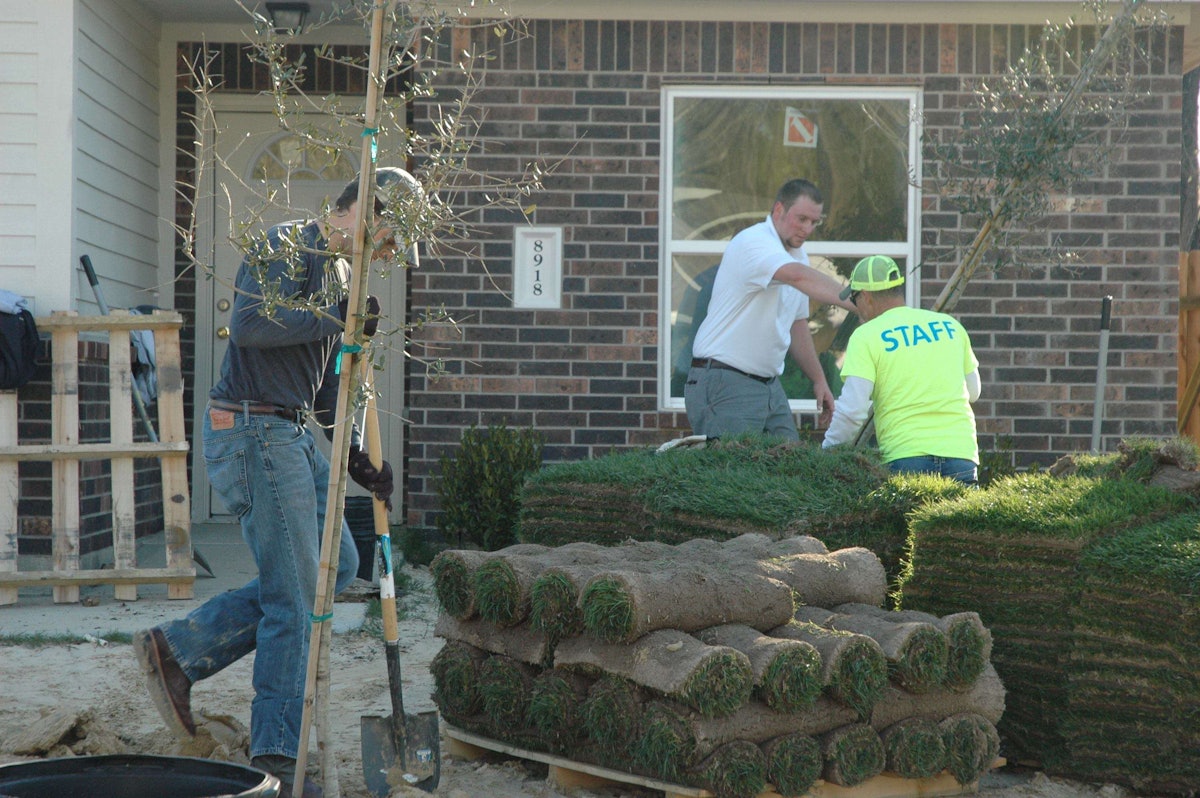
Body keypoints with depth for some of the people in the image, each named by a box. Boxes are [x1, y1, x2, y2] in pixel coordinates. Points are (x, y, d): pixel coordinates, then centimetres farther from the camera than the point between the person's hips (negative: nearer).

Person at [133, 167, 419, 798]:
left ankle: (178, 649, 14)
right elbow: (250, 321, -28)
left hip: (294, 435, 10)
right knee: (293, 597, -5)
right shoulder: (284, 246, -10)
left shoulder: (340, 275, 18)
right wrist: (336, 319, -21)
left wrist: (357, 458, 12)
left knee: (336, 566, 13)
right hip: (253, 431, -10)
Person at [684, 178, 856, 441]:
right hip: (725, 383, -9)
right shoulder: (754, 241, -15)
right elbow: (800, 277, -34)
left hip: (769, 386, 9)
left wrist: (818, 379, 19)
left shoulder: (798, 255, 15)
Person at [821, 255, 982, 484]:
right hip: (962, 453, 4)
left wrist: (827, 454, 7)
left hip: (906, 458, -3)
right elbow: (973, 392, 24)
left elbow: (851, 411, -7)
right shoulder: (951, 325, 14)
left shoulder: (865, 336, -1)